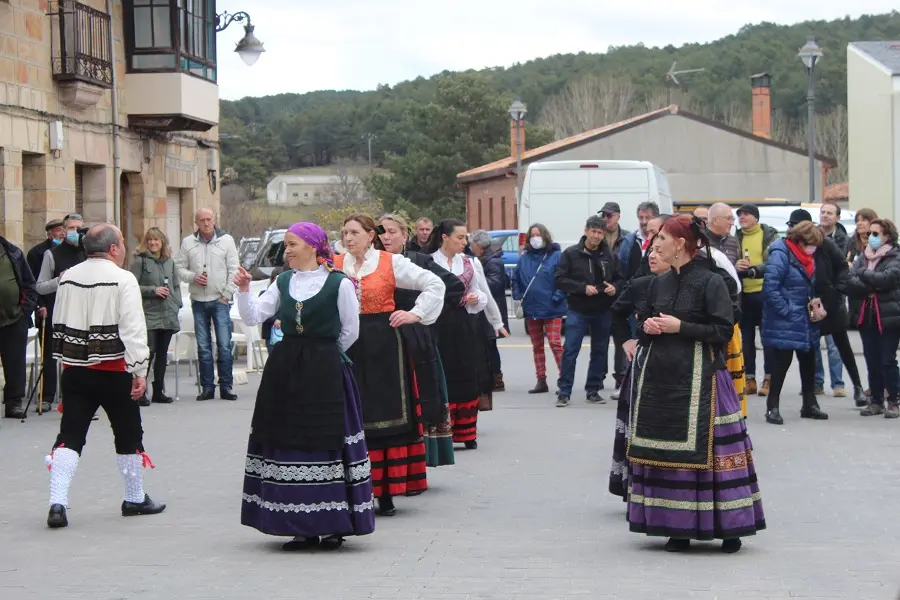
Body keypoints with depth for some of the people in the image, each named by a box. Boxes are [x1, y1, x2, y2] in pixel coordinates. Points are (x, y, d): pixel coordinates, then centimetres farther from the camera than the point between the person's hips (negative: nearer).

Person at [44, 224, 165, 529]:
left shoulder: (68, 278, 9)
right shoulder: (123, 280, -10)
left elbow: (58, 325, 17)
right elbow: (133, 329, -16)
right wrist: (140, 370, -15)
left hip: (75, 369, 5)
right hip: (113, 370, -4)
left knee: (70, 435, 3)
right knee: (128, 434, 13)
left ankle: (57, 503, -11)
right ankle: (135, 499, 25)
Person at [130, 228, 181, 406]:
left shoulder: (169, 261, 14)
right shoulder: (140, 261, -3)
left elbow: (176, 285, 21)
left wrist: (177, 303, 8)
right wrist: (153, 290, -14)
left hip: (168, 316, 6)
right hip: (149, 315, -6)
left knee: (162, 353, 10)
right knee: (148, 352, -12)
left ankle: (158, 391, 17)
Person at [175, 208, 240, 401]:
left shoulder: (226, 240, 2)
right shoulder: (188, 243, 7)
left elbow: (233, 269, 0)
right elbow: (179, 268, 8)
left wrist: (226, 295, -5)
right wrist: (193, 277, -12)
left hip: (220, 300, -2)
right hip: (198, 301, 2)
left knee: (224, 345, -6)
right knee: (203, 347, 5)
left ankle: (226, 386, -1)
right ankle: (207, 387, 9)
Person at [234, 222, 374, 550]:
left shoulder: (339, 283, -5)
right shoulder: (282, 282, 10)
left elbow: (350, 332, 1)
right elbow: (253, 317, 5)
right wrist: (244, 290, -9)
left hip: (324, 373, -5)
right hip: (284, 373, 5)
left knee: (327, 444, -3)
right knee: (289, 444, 5)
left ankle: (334, 524, 5)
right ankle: (302, 526, 12)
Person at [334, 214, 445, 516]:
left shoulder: (391, 262, 2)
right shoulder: (334, 265, 7)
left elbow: (434, 284, 3)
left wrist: (416, 314, -3)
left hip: (383, 345, -2)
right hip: (347, 346, 2)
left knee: (386, 415, 1)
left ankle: (386, 494, 5)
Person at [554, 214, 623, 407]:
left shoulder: (610, 255, 4)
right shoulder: (571, 253, -5)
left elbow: (619, 278, 14)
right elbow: (560, 279, -9)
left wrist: (615, 287, -10)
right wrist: (583, 288, -19)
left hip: (603, 312, 3)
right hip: (578, 311, -3)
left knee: (600, 352, 9)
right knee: (570, 351, -6)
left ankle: (593, 390, 19)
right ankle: (564, 391, -1)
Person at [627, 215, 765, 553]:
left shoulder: (710, 282, -7)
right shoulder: (659, 283, 13)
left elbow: (723, 331, -11)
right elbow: (641, 326, 22)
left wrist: (680, 327, -16)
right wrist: (648, 328, -1)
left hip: (698, 377, -6)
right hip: (660, 376, 6)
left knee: (706, 450, -7)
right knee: (665, 451, 5)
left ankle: (729, 528, 2)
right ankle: (678, 528, 12)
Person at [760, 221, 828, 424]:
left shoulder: (806, 257, 9)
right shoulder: (781, 255, -18)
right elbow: (770, 287, -23)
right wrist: (786, 311, -21)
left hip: (805, 322, 9)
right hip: (784, 323, -8)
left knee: (808, 361, 13)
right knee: (782, 362, -3)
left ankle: (809, 405, 23)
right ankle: (772, 407, 6)